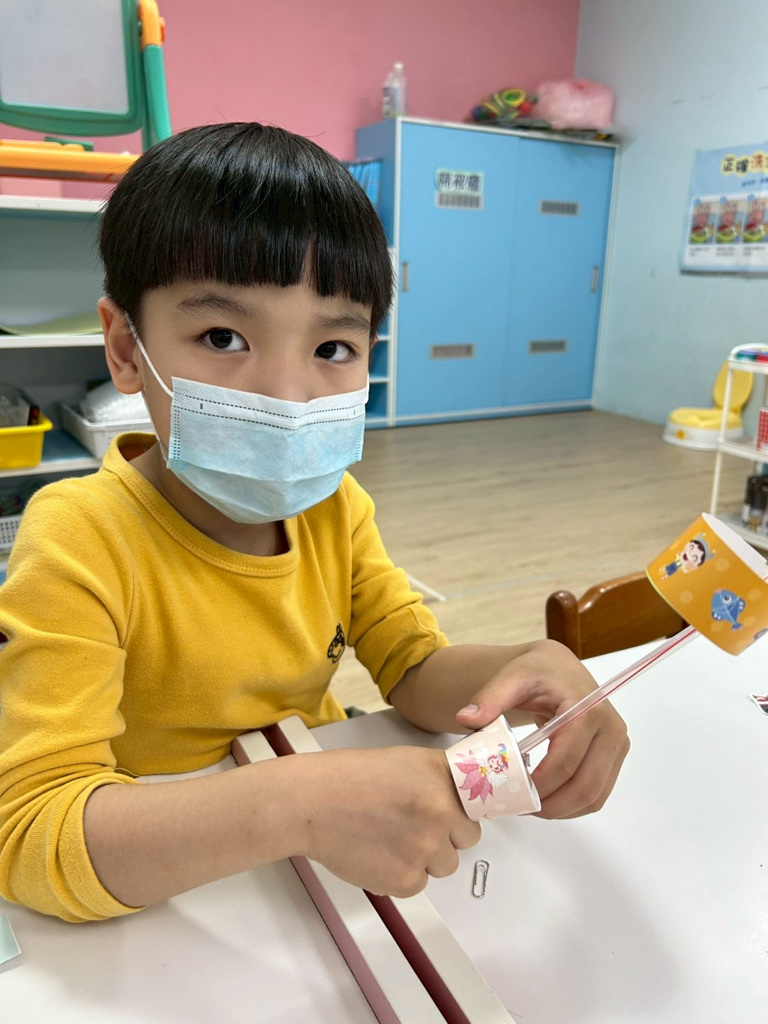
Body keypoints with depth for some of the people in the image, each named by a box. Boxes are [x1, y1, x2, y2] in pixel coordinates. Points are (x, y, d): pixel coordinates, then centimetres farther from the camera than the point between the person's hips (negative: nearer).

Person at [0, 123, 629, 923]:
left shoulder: (334, 507, -4)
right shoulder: (80, 544, -23)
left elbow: (418, 668, -3)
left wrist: (528, 675, -25)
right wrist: (296, 807, -44)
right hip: (147, 909, -3)